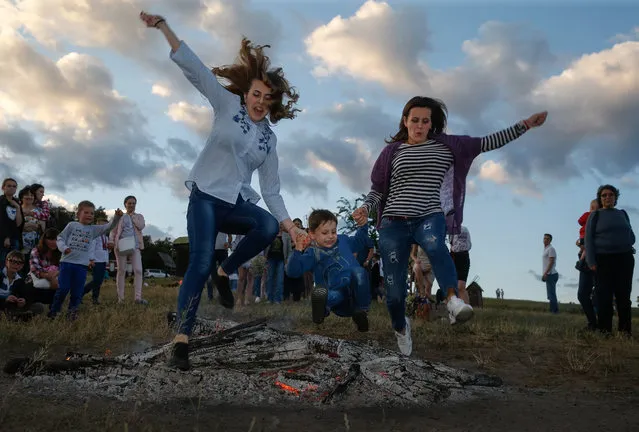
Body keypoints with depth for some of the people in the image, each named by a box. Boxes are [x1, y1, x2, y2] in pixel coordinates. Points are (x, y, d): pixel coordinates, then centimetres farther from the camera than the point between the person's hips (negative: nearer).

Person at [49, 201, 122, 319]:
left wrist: (116, 217, -13)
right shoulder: (72, 225, 6)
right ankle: (53, 311, 11)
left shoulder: (93, 229, 11)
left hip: (82, 265, 2)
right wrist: (63, 248, -15)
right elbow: (60, 238, 5)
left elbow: (109, 227, 4)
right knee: (63, 289, -3)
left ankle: (72, 312, 17)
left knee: (77, 291, 4)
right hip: (67, 262, -2)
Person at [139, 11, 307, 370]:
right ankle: (182, 340, -16)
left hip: (237, 203, 4)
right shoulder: (227, 104, 2)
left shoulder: (269, 139, 10)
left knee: (268, 226, -27)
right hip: (206, 196, -4)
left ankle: (226, 272, -3)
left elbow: (271, 189, 10)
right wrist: (163, 26, -17)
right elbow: (195, 68, -8)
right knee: (201, 263, -20)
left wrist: (288, 223, -3)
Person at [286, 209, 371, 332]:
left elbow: (359, 241, 36)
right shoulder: (312, 253, 2)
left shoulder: (343, 240, 15)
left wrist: (363, 225, 20)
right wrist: (298, 251, -24)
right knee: (319, 292, -42)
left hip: (357, 292, 7)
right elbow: (293, 271, -10)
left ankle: (361, 312, -14)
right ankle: (323, 309, -12)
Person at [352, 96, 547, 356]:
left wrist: (525, 125, 4)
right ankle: (401, 328, 30)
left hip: (429, 218, 0)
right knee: (394, 292, 0)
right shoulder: (392, 150, 7)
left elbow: (487, 143, 8)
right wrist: (365, 208, -10)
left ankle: (453, 300, -53)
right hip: (394, 223, 0)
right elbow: (378, 189, 10)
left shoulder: (446, 145, 9)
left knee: (434, 245, -39)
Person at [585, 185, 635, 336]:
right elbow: (589, 238, -3)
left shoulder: (622, 214, 15)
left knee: (623, 294, 0)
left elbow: (631, 236, 19)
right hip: (603, 260, -3)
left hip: (624, 259, 3)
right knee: (604, 295, -6)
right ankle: (605, 330, -4)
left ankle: (625, 329, 2)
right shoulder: (595, 215, 4)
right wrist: (591, 261, -12)